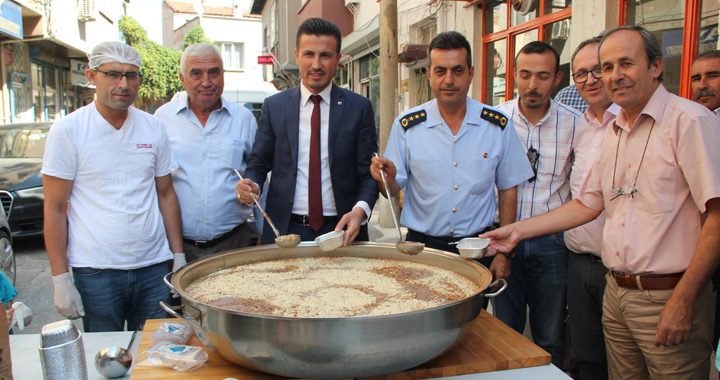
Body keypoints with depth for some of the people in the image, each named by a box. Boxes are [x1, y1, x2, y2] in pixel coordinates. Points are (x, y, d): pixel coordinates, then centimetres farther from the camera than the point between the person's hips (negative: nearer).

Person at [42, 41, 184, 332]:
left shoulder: (154, 128, 5)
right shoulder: (68, 131, -4)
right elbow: (55, 208, -3)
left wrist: (179, 257, 7)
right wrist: (60, 278, -7)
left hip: (153, 267, 3)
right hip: (96, 273, -3)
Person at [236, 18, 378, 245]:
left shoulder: (359, 107, 0)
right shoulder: (273, 106, 4)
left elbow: (368, 173, -2)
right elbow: (259, 163, 9)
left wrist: (360, 210, -20)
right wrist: (251, 184, -14)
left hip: (341, 229, -1)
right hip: (285, 228, 1)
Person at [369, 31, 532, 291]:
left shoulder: (498, 125, -2)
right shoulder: (406, 126, -4)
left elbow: (508, 190, 5)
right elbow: (393, 190, -1)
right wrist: (389, 178, -25)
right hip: (421, 247, 0)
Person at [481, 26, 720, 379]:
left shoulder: (689, 121, -11)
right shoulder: (614, 132, 13)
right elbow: (587, 204, 17)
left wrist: (683, 301, -18)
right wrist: (518, 229, 11)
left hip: (667, 297, -6)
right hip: (616, 293, 7)